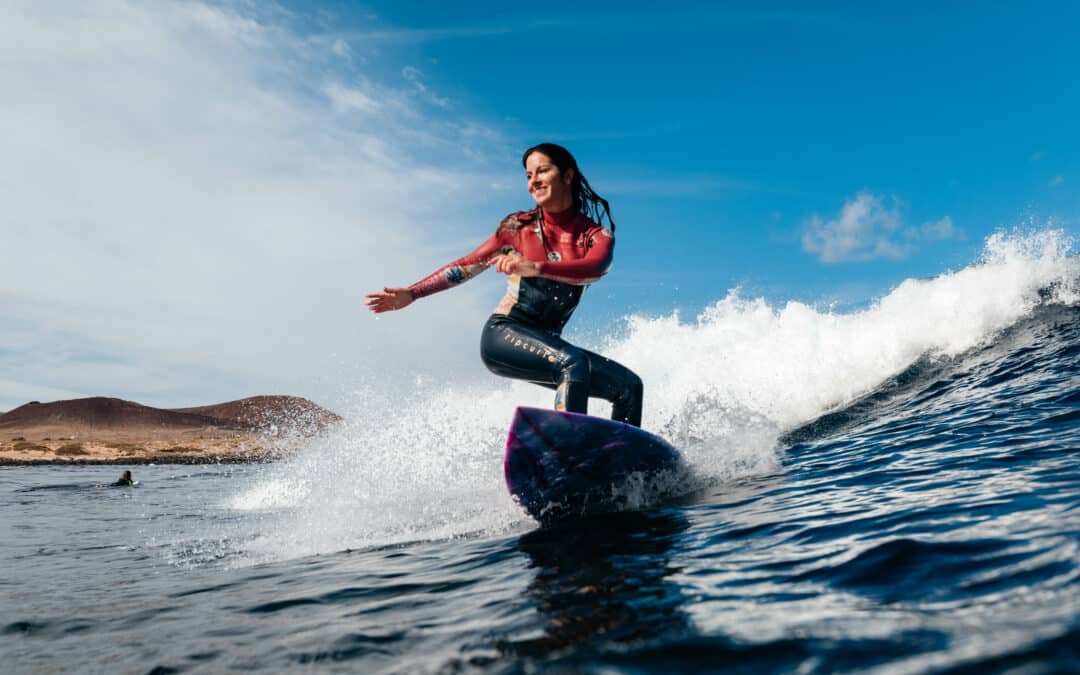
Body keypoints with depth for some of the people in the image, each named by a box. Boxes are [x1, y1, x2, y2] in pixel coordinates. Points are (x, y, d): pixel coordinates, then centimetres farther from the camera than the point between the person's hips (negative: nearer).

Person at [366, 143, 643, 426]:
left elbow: (595, 269, -23)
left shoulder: (598, 235, 2)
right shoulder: (519, 226, 2)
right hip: (503, 333, -3)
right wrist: (412, 293, 3)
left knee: (630, 385, -6)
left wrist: (535, 268, -40)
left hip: (546, 343, 4)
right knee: (573, 363, -31)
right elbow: (467, 265, 10)